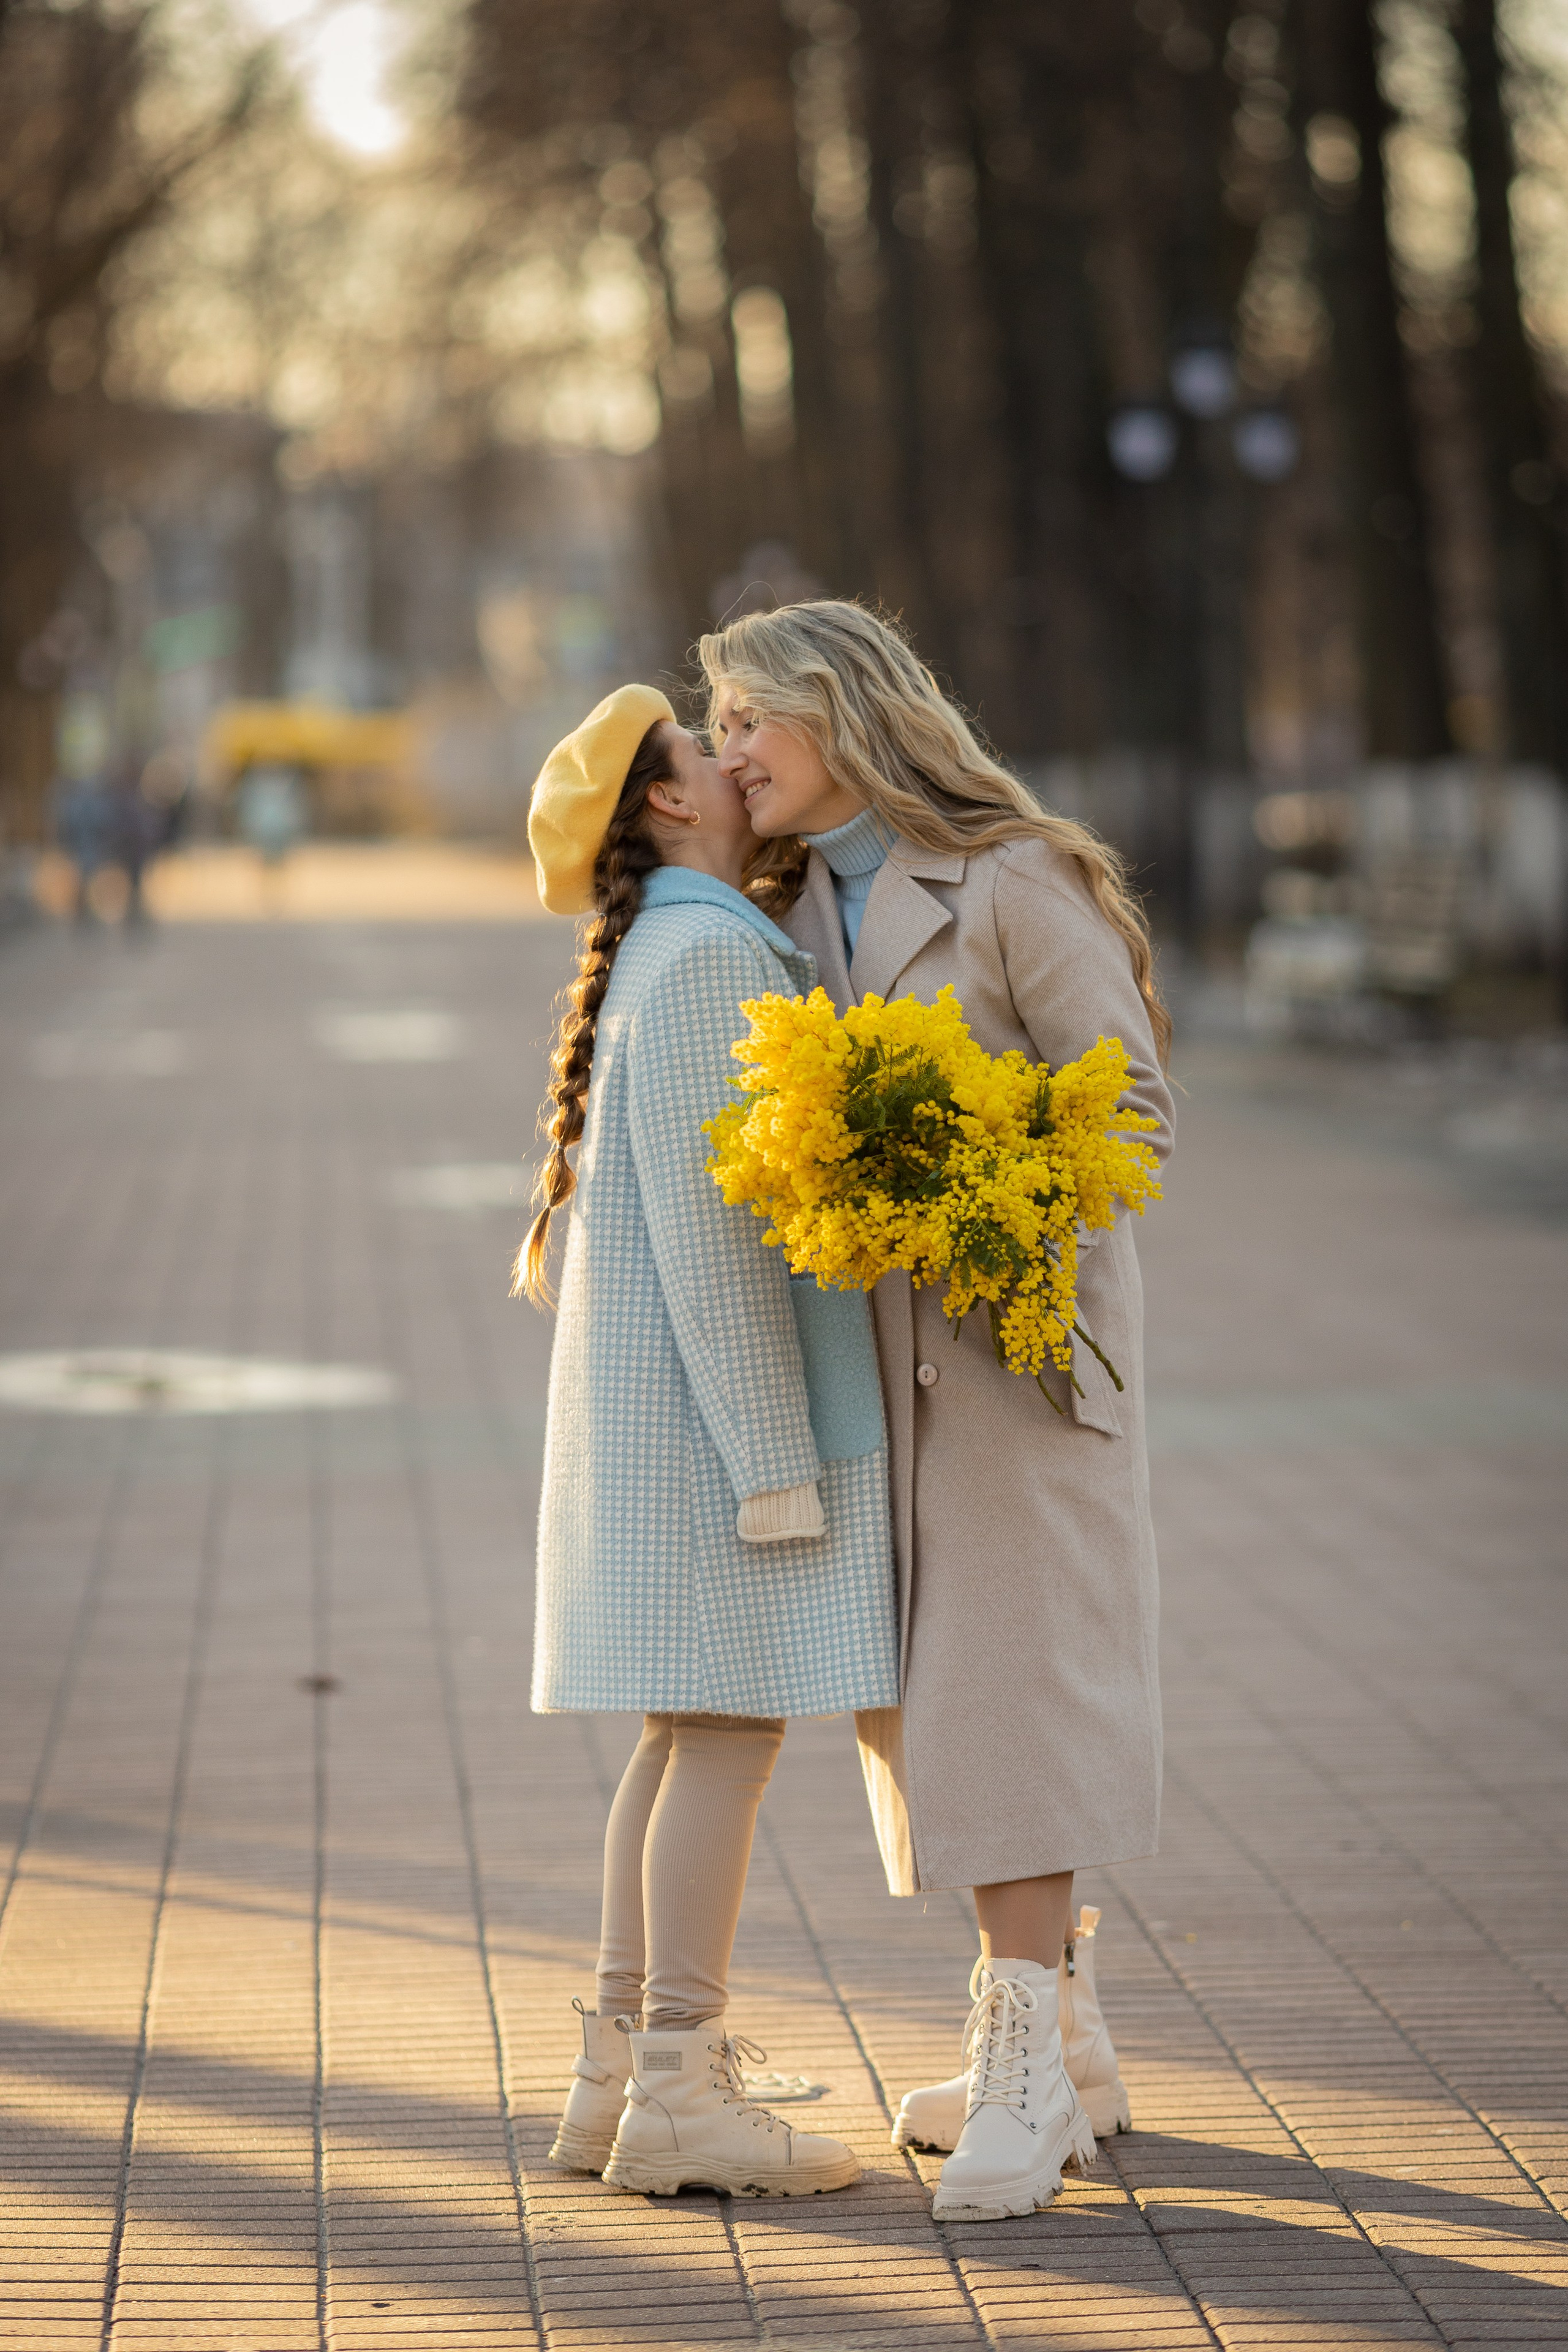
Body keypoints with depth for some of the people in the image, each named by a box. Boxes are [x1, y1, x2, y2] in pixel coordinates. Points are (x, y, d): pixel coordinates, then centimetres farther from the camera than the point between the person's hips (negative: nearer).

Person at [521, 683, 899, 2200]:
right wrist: (774, 1457, -20)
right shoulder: (704, 955, -14)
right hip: (718, 1396, -10)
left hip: (680, 1401, 10)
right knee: (733, 1728, -7)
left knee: (693, 1733, 11)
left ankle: (621, 2073, 15)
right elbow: (706, 1220, -19)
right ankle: (679, 2093, -4)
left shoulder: (699, 950, 17)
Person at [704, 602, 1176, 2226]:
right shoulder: (801, 907, 12)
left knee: (1004, 1665, -10)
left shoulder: (1011, 880, -11)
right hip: (878, 1343, 8)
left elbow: (1132, 1101, -12)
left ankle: (1027, 2072, -7)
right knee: (923, 1683, 9)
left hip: (1018, 1318, -7)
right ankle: (1062, 2041, 19)